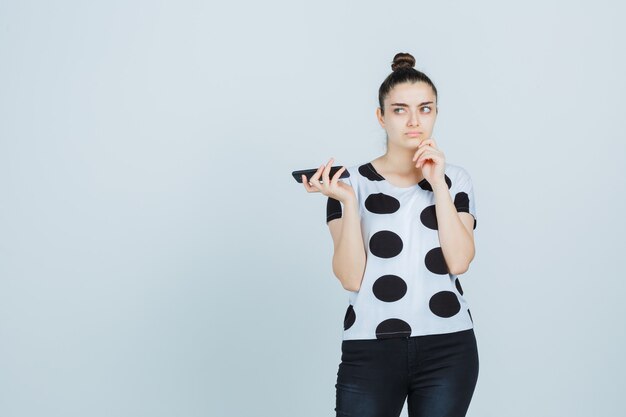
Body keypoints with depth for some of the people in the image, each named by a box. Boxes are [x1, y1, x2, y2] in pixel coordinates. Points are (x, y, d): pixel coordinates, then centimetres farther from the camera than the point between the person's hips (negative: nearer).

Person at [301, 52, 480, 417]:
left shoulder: (456, 178, 6)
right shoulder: (353, 181, 1)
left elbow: (459, 261, -7)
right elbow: (351, 278, -8)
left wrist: (438, 184, -10)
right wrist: (348, 202, -16)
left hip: (448, 348, 2)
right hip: (370, 348, -1)